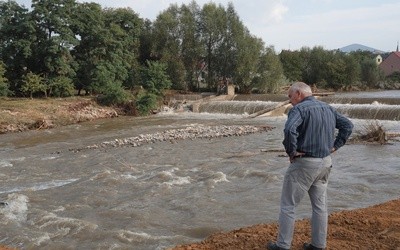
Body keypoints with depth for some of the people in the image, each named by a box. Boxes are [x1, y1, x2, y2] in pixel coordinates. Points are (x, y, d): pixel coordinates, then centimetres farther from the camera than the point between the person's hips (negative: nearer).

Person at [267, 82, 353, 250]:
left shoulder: (299, 109, -15)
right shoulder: (328, 108, 10)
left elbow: (289, 130, -32)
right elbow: (348, 125, 14)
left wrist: (291, 151, -18)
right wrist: (335, 146, 8)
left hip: (303, 163, -7)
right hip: (325, 162, 7)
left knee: (288, 205, 4)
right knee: (320, 205, 15)